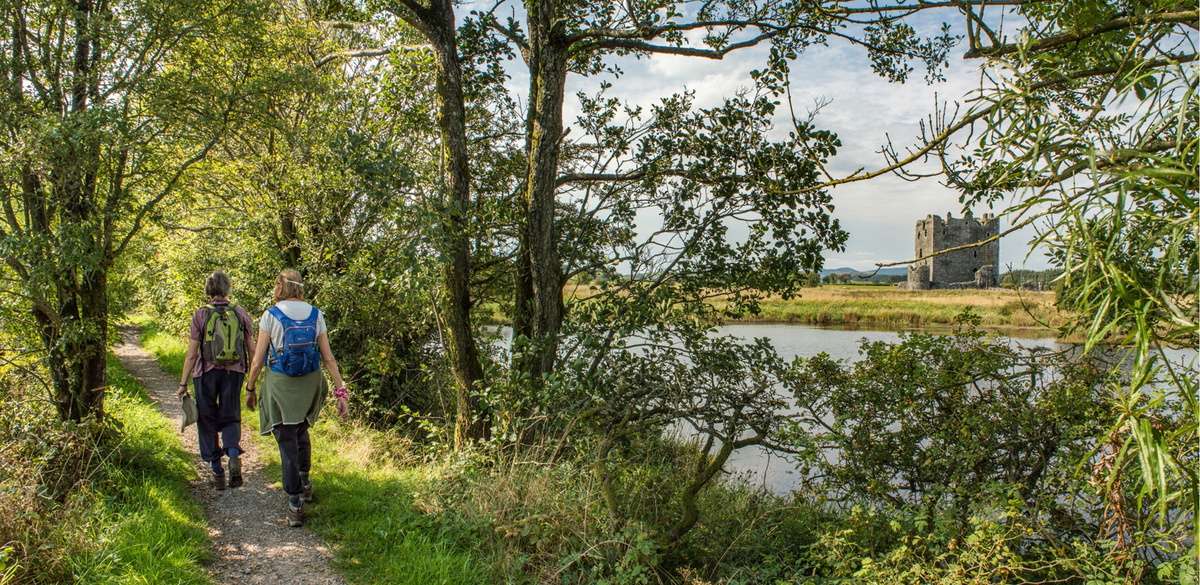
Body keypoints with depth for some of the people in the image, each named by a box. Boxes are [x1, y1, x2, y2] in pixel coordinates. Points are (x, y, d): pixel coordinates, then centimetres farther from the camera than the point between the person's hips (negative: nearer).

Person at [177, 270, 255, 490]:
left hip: (207, 373, -2)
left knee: (207, 421, 11)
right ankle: (234, 455, -12)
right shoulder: (241, 314, 0)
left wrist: (183, 383, 2)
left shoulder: (201, 315, -6)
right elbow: (252, 350, 2)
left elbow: (192, 354, -6)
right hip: (234, 373, 2)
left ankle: (217, 470, 14)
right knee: (230, 417, 15)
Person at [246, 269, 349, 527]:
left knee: (287, 441, 2)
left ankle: (295, 505, 2)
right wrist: (341, 392, 1)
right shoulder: (315, 315, 1)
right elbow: (328, 358, -1)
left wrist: (250, 389, 9)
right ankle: (305, 481, 38)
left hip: (280, 384, -3)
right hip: (310, 382, 4)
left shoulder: (271, 315, -6)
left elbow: (257, 361, -4)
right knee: (301, 431, 28)